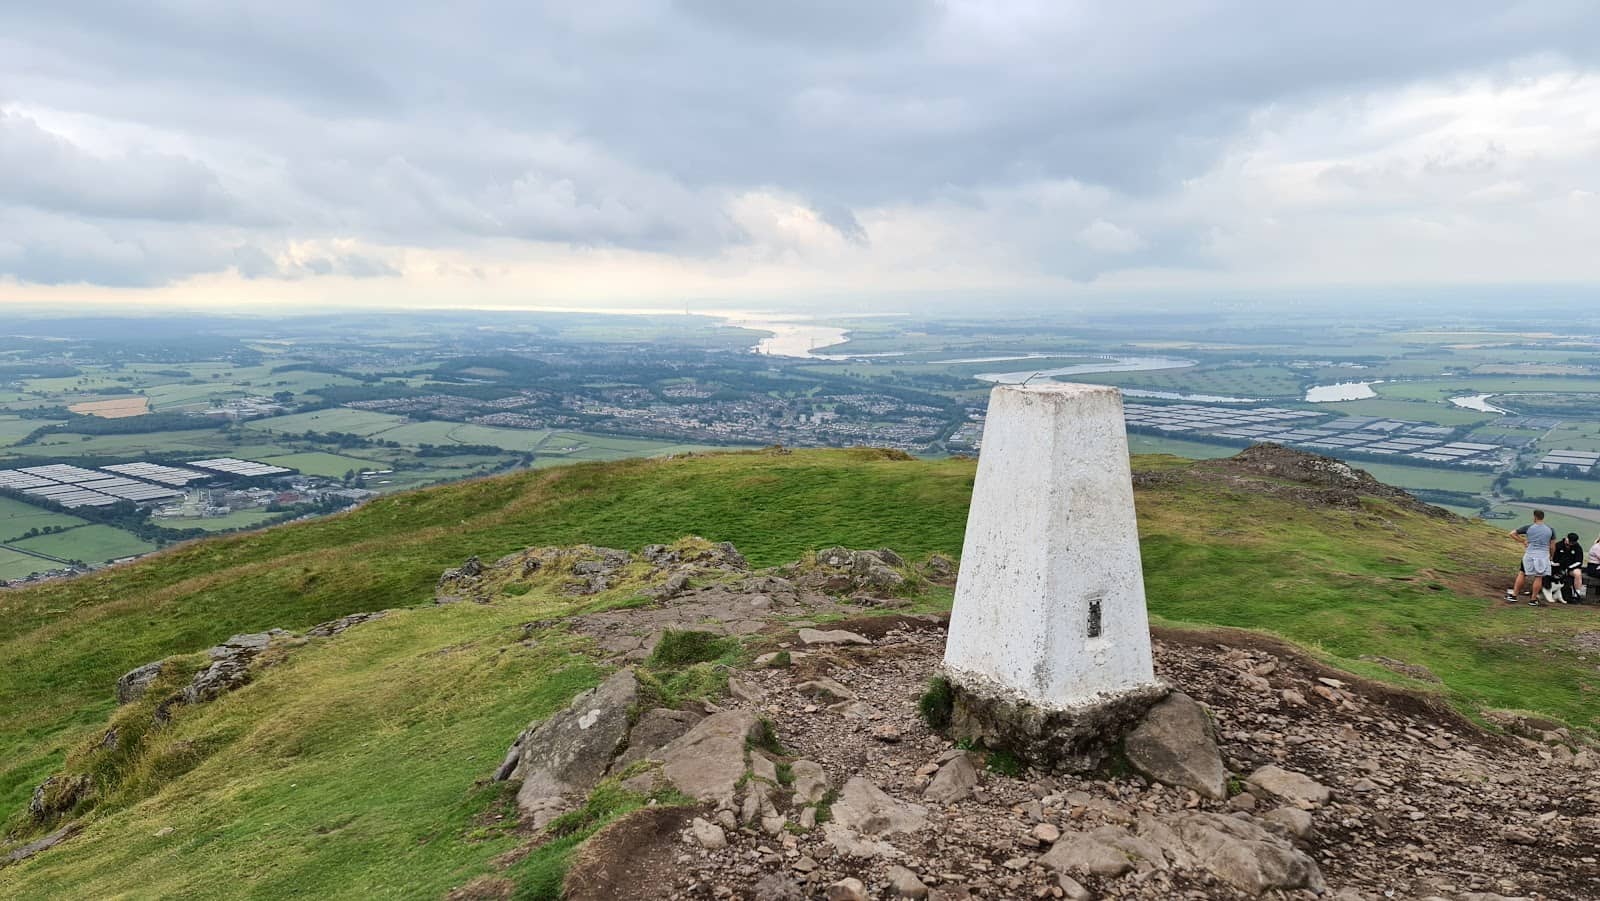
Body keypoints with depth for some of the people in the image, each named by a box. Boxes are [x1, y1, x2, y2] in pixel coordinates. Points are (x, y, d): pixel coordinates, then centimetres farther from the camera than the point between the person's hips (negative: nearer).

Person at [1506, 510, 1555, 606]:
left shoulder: (1528, 528, -2)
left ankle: (1513, 596, 12)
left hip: (1529, 555, 0)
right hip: (1543, 556, 1)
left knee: (1521, 574, 11)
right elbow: (1552, 546, 5)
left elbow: (1512, 534, 1)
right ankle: (1533, 600, 9)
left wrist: (1523, 541, 11)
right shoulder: (1550, 530, 1)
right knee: (1538, 578, 5)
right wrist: (1551, 557, 20)